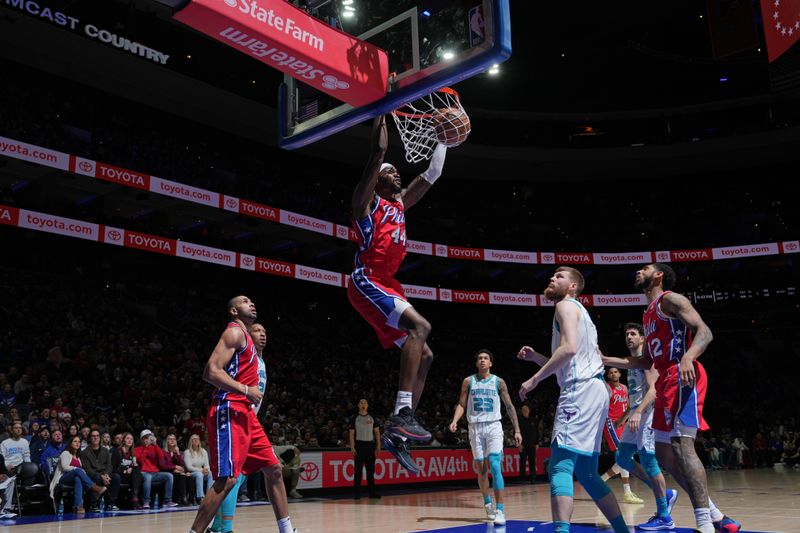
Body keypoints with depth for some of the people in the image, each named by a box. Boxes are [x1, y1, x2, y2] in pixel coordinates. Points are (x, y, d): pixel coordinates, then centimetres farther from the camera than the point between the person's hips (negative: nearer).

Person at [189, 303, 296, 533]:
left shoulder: (245, 337, 22)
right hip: (229, 411, -10)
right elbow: (211, 372, -20)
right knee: (228, 479, -14)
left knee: (273, 468, 11)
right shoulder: (235, 332, -8)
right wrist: (245, 390, -22)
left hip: (245, 413, 10)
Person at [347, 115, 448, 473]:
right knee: (420, 326, -29)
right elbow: (370, 171, -18)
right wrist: (379, 150, -25)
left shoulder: (400, 203, 23)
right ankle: (402, 413, -32)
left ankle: (397, 433, 1)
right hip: (367, 283, -9)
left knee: (424, 354, 2)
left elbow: (432, 175, 25)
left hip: (386, 286, 9)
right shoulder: (368, 200, 2)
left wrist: (443, 140, 21)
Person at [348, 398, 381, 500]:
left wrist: (378, 445, 2)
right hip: (359, 445, -3)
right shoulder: (354, 418, -1)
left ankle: (372, 492, 12)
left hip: (370, 445, 3)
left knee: (371, 470, 6)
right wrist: (352, 447, -12)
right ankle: (356, 492, 4)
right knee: (358, 470, -2)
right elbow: (351, 433, -4)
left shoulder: (372, 417, 9)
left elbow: (376, 431, 11)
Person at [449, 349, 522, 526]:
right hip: (475, 427, 2)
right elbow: (461, 404, 5)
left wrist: (517, 430, 4)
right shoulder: (468, 381, 5)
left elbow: (509, 407, 7)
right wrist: (455, 421, -14)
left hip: (493, 426, -2)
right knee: (481, 468, 8)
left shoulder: (498, 382, 3)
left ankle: (500, 509, -14)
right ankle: (488, 504, 27)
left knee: (494, 465, -16)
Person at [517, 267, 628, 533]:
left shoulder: (566, 305, -1)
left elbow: (569, 347, -20)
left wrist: (535, 379, -16)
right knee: (586, 472, 14)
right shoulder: (579, 312, 28)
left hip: (581, 391, -10)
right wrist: (535, 357, 21)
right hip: (592, 390, 10)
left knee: (560, 466, -16)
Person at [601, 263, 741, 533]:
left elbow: (704, 332, -14)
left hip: (682, 378, -10)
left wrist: (688, 357, -33)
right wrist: (605, 360, 24)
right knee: (665, 455, 8)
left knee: (681, 445, -19)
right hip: (666, 382, 10)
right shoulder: (649, 314, 26)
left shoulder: (670, 299, -1)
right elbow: (646, 361, 29)